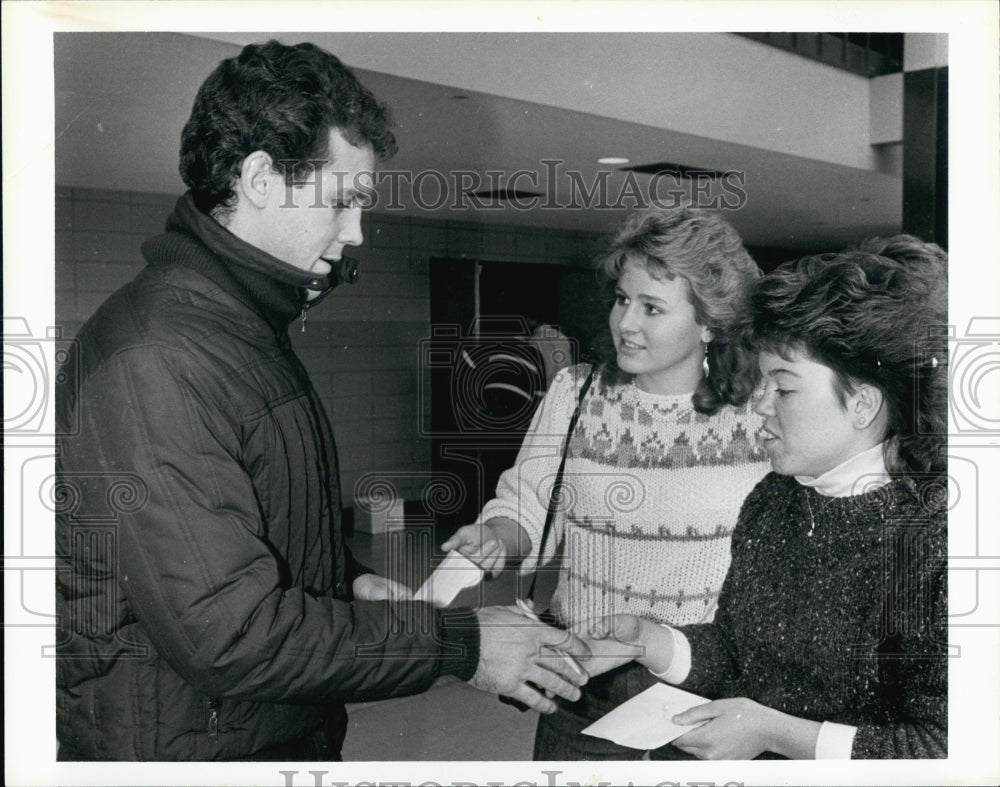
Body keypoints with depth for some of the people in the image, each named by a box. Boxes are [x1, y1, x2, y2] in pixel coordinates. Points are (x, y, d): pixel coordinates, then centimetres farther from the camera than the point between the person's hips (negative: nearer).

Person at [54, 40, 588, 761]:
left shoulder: (253, 328, 9)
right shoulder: (156, 358, -26)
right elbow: (228, 633, -29)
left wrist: (347, 579, 2)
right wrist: (458, 644, -23)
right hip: (185, 746, -9)